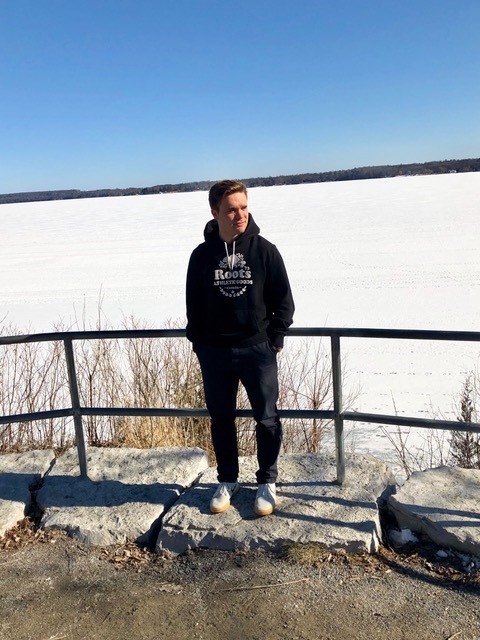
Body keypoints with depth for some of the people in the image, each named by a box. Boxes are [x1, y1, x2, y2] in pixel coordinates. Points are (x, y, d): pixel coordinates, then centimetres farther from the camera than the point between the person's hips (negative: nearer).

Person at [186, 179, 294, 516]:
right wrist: (199, 343, 4)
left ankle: (267, 482, 27)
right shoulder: (202, 256, 0)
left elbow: (284, 300, 1)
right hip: (214, 353, 2)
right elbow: (194, 305, 8)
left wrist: (274, 339, -3)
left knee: (267, 419, 7)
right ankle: (228, 481, 32)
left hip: (258, 349, -1)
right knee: (221, 419, 13)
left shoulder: (264, 250, -4)